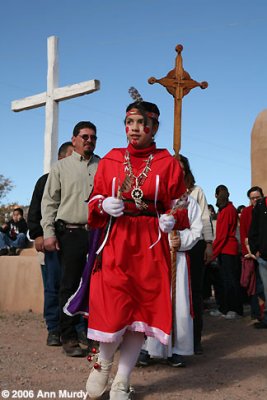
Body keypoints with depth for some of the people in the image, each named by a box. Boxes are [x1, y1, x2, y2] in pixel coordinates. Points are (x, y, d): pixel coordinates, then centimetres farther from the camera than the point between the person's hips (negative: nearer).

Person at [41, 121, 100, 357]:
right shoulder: (61, 167, 9)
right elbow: (49, 202, 6)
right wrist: (49, 232, -3)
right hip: (71, 233, -1)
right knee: (70, 286, 2)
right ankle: (69, 337, 11)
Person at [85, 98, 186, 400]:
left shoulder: (168, 163, 5)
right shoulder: (110, 160, 8)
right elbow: (95, 200, 11)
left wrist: (172, 219, -14)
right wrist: (104, 205, -11)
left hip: (151, 245, 0)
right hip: (115, 242, 0)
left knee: (142, 310, 2)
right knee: (114, 309, -8)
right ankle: (103, 364, 24)